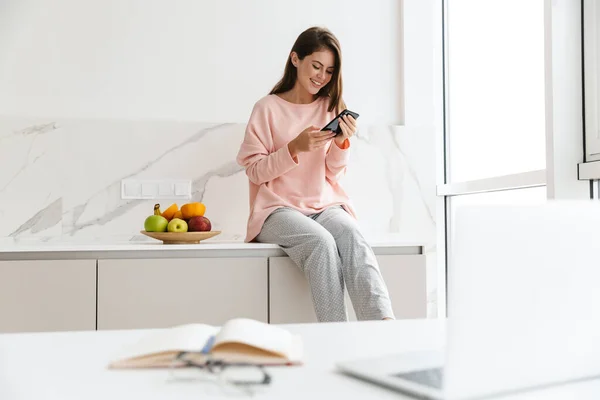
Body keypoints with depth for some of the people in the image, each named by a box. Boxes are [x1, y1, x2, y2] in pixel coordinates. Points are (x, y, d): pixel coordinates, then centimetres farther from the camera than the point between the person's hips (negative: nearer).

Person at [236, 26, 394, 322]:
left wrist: (342, 143, -9)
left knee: (351, 235, -32)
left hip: (325, 205, 3)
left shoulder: (331, 109, 12)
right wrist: (295, 147, -17)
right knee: (322, 241, -35)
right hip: (279, 209, -2)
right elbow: (255, 171, -2)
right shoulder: (268, 108, 3)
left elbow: (334, 175, 11)